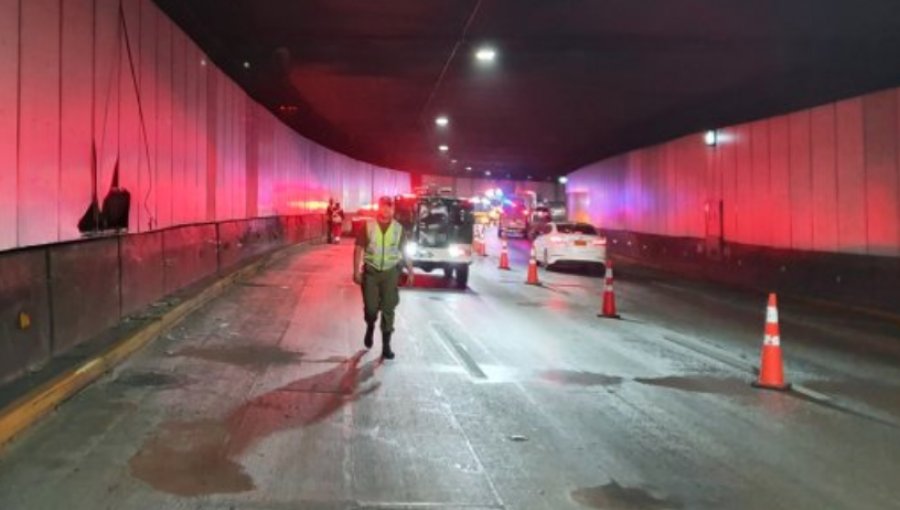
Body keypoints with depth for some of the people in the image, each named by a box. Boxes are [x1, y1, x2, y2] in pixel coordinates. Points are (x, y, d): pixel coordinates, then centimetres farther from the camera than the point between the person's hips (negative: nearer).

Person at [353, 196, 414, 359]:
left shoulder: (398, 228, 0)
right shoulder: (368, 226, -4)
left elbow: (404, 251, 7)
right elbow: (358, 249, -2)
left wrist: (410, 272, 4)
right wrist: (356, 271, -8)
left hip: (390, 272, 1)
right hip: (371, 271, -1)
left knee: (388, 309, 2)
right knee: (370, 307, 0)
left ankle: (386, 345, 10)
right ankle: (370, 327, 34)